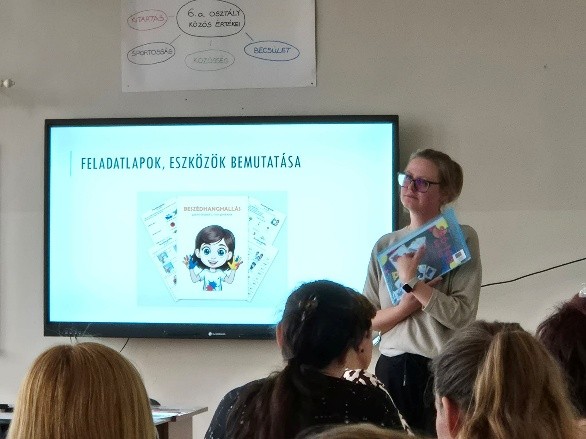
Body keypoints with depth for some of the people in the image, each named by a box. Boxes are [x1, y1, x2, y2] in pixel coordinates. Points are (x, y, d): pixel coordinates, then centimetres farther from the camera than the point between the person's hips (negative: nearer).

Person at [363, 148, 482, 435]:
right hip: (392, 369, 4)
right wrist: (407, 306, -12)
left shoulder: (462, 239, -3)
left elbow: (462, 315, -13)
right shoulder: (385, 245, 8)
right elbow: (367, 320, 5)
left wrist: (411, 282, -16)